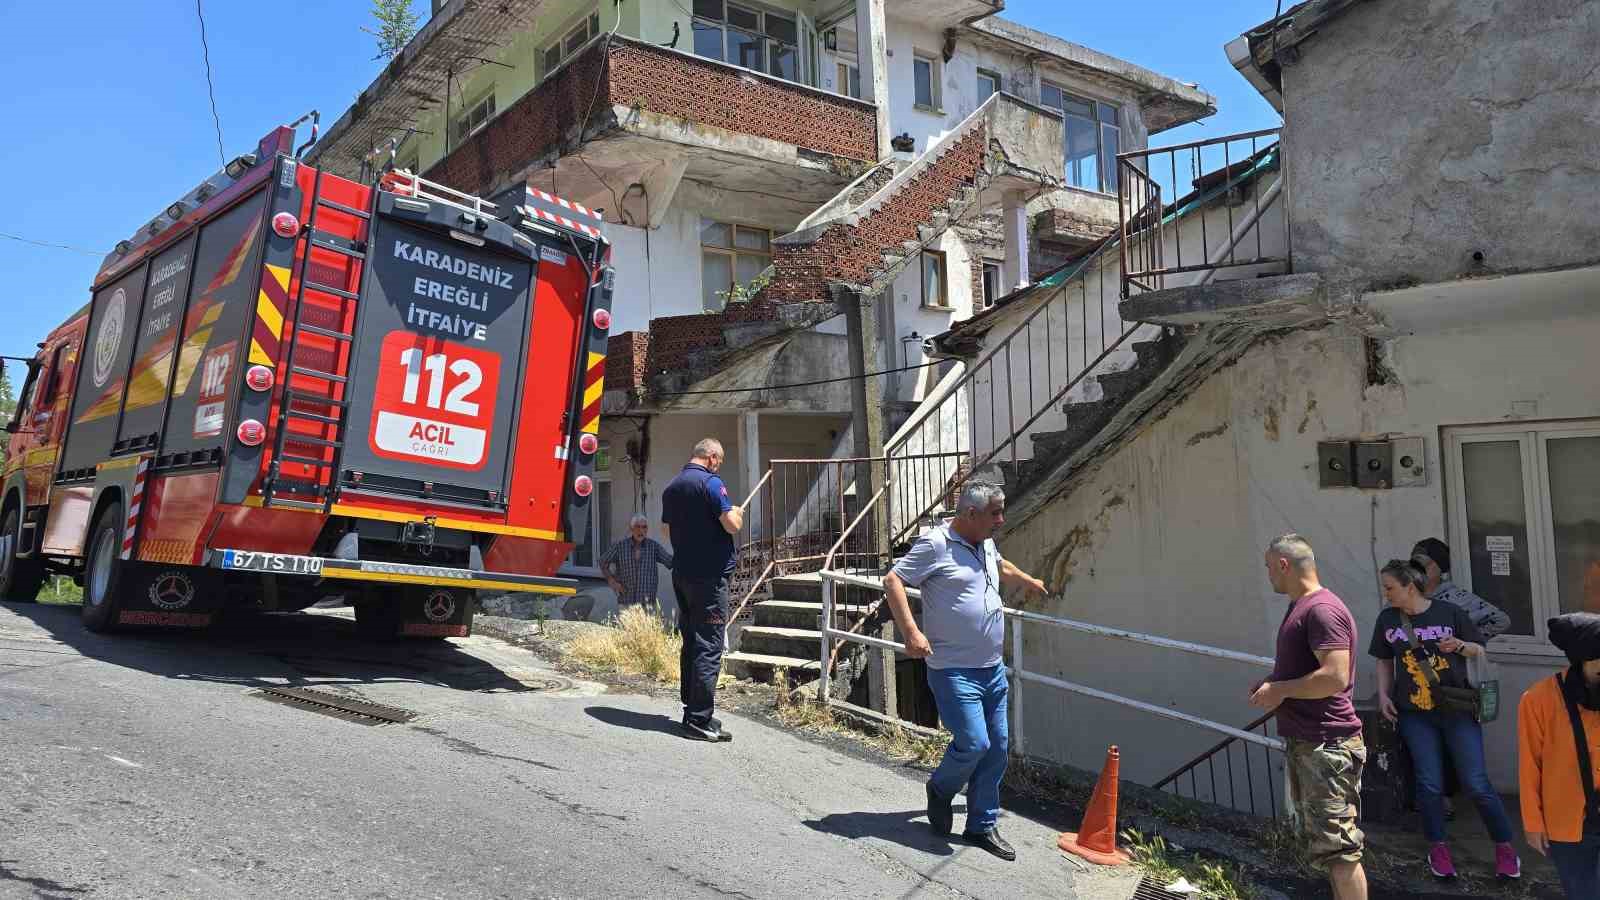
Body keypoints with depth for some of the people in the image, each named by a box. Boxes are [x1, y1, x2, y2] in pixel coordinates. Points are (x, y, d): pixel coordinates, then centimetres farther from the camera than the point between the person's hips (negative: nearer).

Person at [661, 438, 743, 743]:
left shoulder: (671, 487, 13)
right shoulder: (711, 483, -13)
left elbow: (666, 530, 22)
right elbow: (732, 525, -17)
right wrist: (737, 513, 4)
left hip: (682, 574, 9)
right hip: (709, 576, -8)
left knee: (691, 643, 15)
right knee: (709, 647, -5)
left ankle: (692, 709, 23)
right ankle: (699, 720, -5)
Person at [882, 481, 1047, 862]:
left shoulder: (986, 544, 12)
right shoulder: (936, 544, -14)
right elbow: (892, 581, -15)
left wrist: (1029, 582, 52)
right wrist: (911, 633, -23)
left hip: (993, 669, 8)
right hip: (955, 671, -8)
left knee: (997, 748, 10)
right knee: (973, 743, -12)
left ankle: (982, 825, 24)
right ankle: (941, 790, 19)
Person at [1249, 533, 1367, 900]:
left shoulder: (1322, 609, -18)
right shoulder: (1300, 608, 13)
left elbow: (1335, 677, -26)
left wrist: (1281, 690, -16)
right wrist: (1273, 682, 9)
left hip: (1325, 746, -10)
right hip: (1304, 743, 10)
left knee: (1337, 847, -5)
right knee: (1322, 841, 19)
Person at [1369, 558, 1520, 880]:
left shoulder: (1450, 611, -7)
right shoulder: (1387, 619, 1)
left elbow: (1480, 651, 1)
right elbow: (1384, 661, 12)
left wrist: (1461, 646, -20)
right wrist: (1383, 695, 1)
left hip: (1457, 710, -2)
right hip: (1415, 714, 2)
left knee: (1476, 783, -1)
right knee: (1429, 784, 4)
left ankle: (1504, 846, 18)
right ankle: (1437, 847, 20)